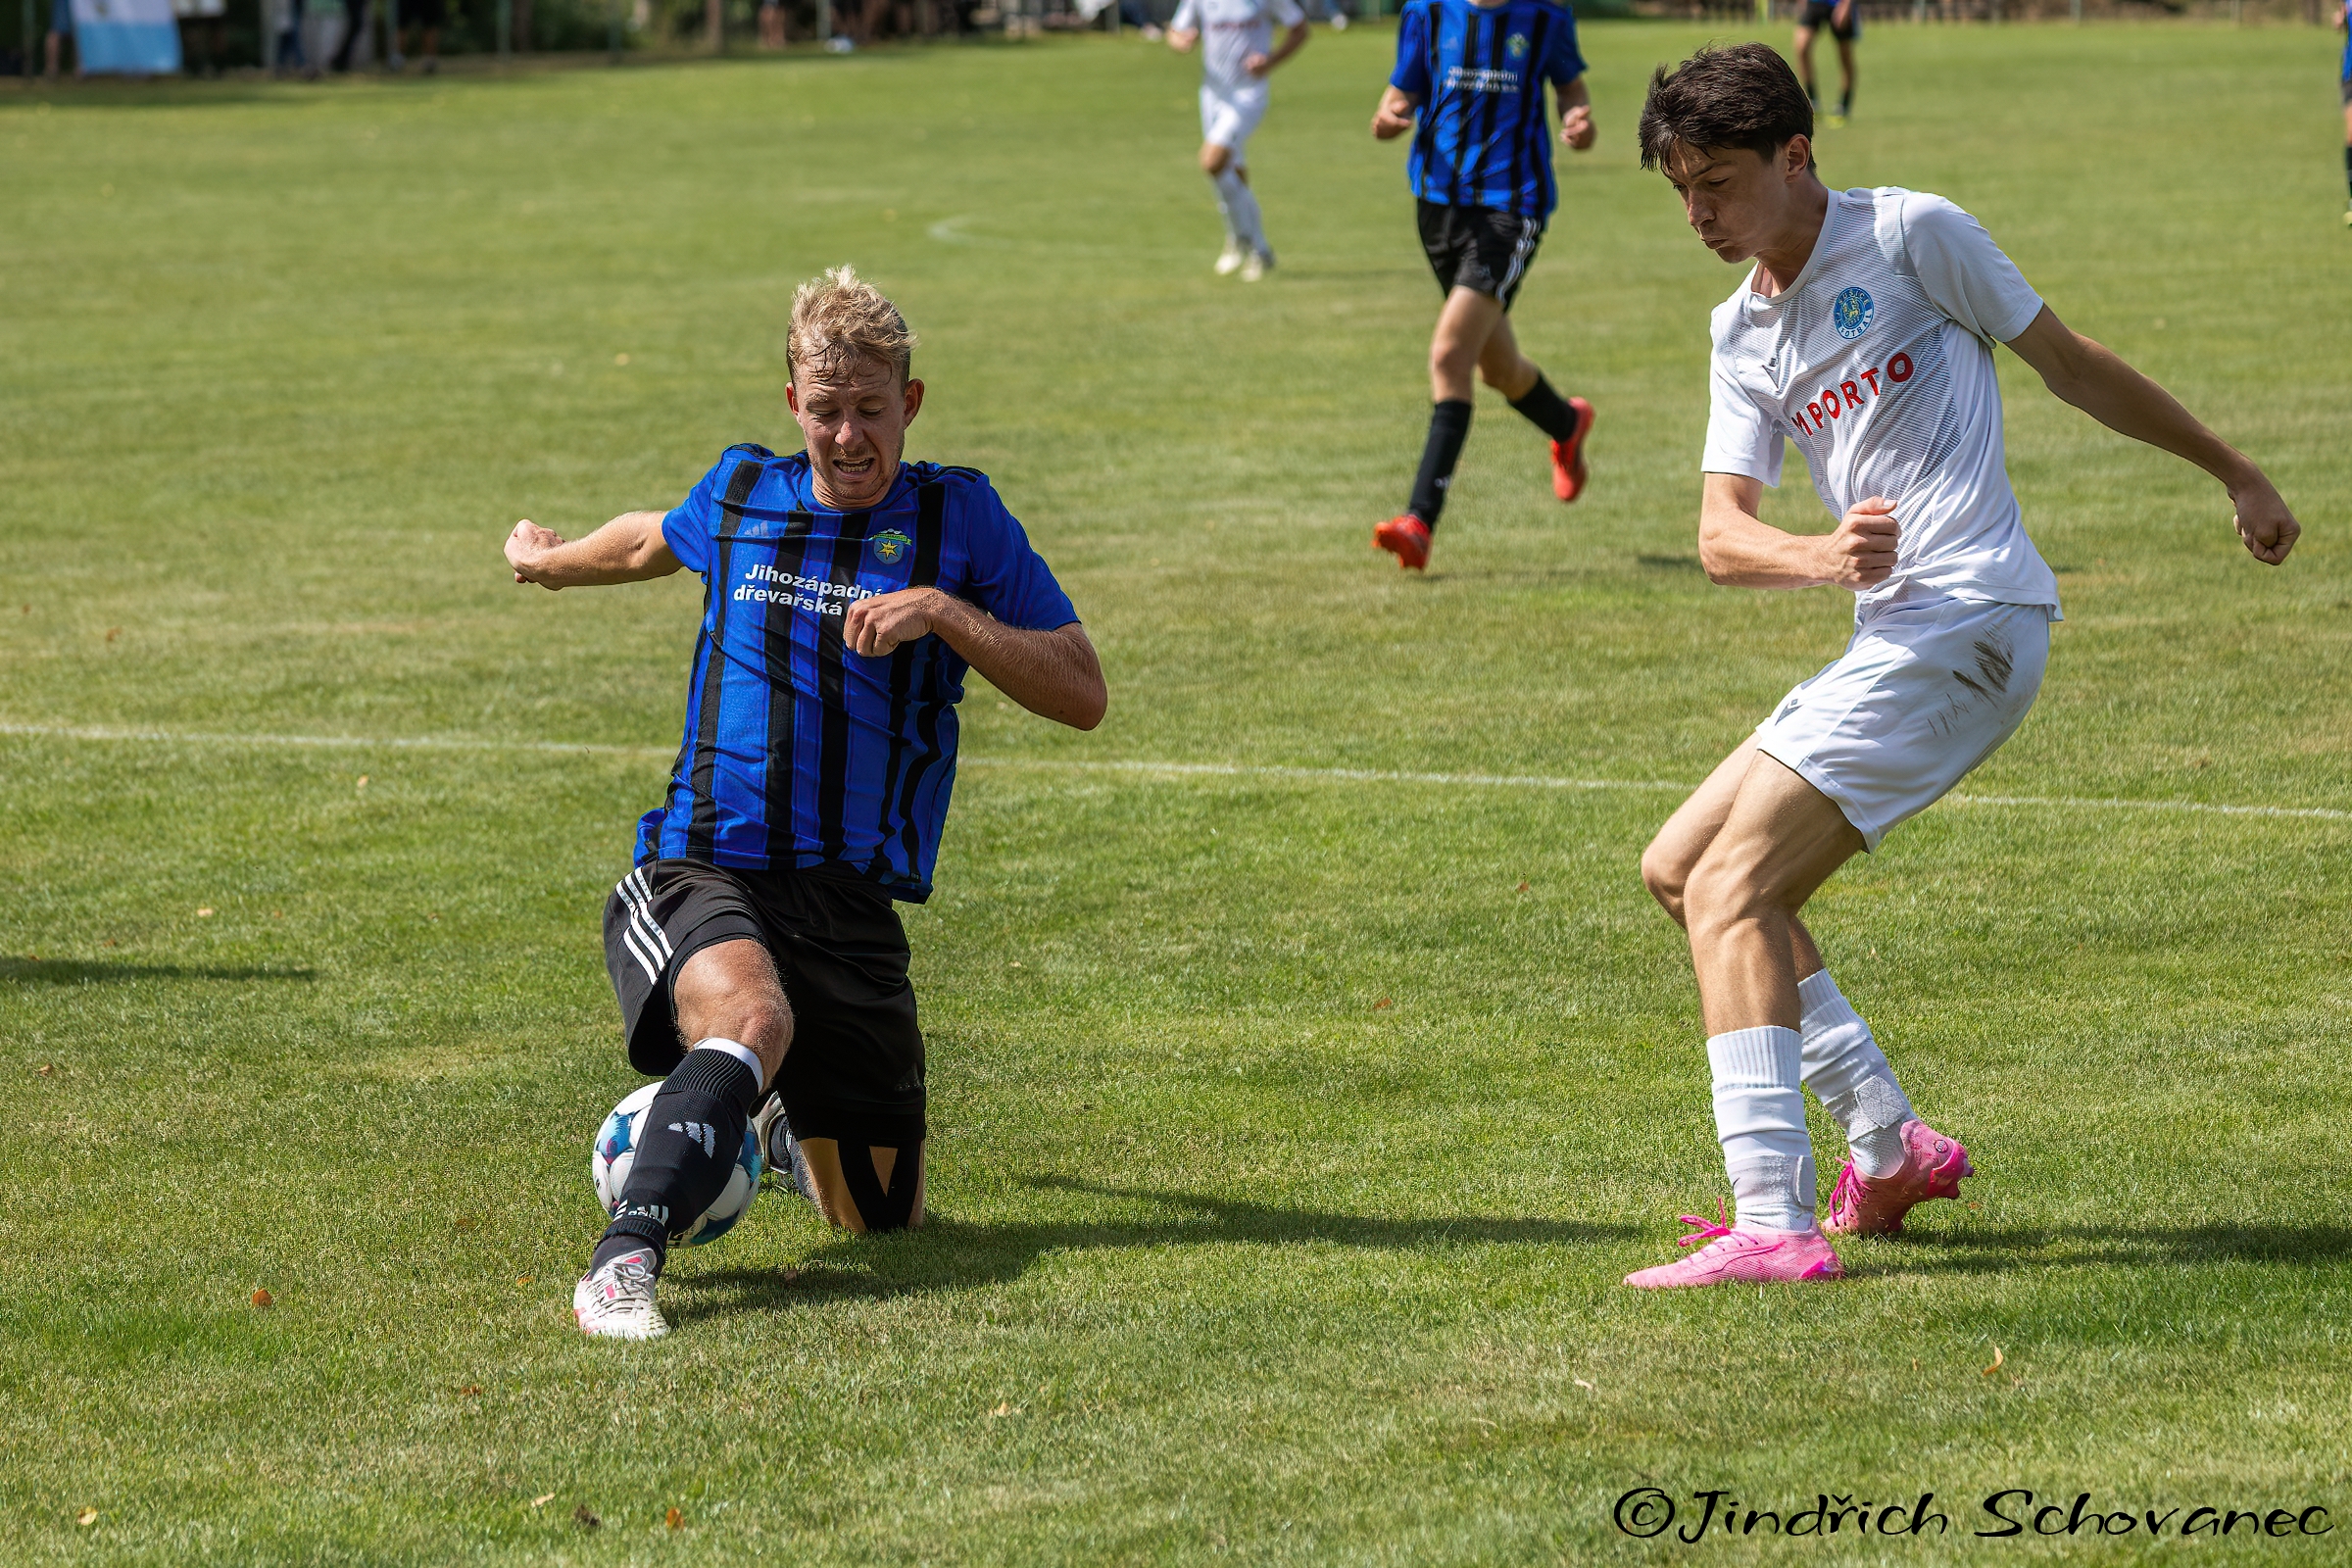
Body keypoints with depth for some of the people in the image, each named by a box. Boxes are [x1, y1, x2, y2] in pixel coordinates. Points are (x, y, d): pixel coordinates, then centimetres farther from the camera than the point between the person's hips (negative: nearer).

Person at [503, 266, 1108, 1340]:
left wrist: (940, 613, -16)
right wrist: (554, 561, 52)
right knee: (751, 1014, -38)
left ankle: (794, 1125, 43)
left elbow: (1082, 695, -3)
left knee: (881, 1218, 9)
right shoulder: (740, 493, 8)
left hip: (851, 902, 1)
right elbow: (656, 540, 34)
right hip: (699, 873, -1)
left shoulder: (956, 515, 2)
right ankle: (625, 1261, -46)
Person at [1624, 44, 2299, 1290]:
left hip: (1967, 621, -8)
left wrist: (2236, 475, 15)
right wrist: (1821, 557, -18)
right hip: (1892, 641, 9)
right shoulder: (1744, 331, 17)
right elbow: (1721, 537, 5)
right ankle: (1890, 1145, 14)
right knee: (1679, 867, 13)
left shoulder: (1911, 236, -3)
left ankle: (1774, 1225, -26)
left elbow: (2071, 364, 8)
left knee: (1731, 887, -18)